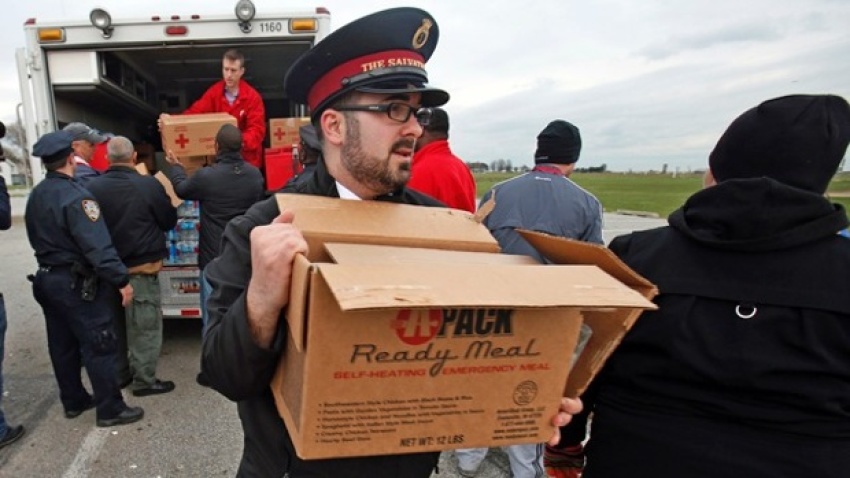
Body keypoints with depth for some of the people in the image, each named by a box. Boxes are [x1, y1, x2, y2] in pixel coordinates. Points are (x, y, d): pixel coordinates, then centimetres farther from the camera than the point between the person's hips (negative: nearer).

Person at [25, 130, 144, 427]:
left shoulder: (35, 196, 8)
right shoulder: (76, 196, -21)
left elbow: (37, 238, 18)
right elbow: (97, 246, -27)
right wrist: (121, 280, -24)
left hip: (47, 279, 9)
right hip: (76, 283, -9)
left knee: (62, 345, 17)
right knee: (98, 346, -2)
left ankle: (73, 401, 31)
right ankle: (110, 409, 5)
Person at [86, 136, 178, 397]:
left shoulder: (93, 187, -6)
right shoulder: (149, 185, -16)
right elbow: (169, 222, -3)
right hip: (141, 268, -5)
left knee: (115, 324, 18)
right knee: (145, 326, 5)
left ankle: (118, 374, 31)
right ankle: (144, 380, 12)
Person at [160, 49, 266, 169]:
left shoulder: (253, 97, -10)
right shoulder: (214, 91, 3)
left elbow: (257, 130, -15)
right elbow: (195, 111, -1)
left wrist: (241, 141, -35)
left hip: (246, 158, -3)